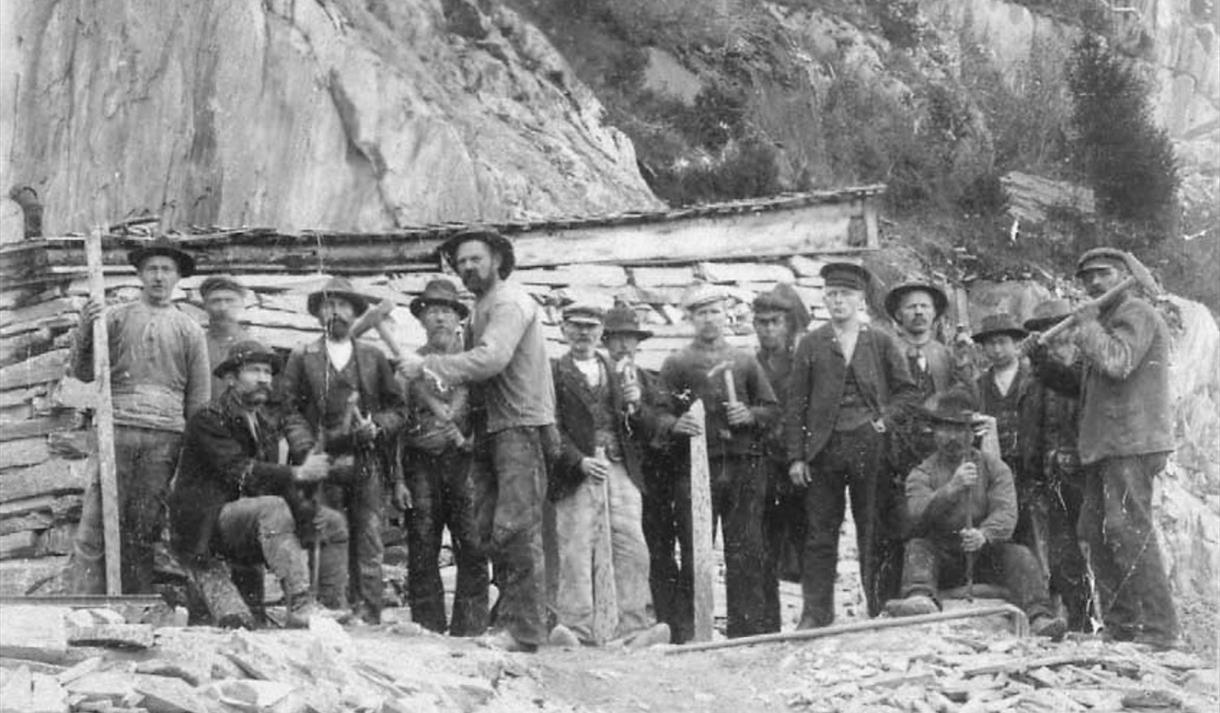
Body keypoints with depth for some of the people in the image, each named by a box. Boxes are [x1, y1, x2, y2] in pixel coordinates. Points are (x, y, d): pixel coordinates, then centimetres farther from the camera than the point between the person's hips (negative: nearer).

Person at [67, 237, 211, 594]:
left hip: (165, 435, 1)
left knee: (144, 530, -1)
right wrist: (85, 332, -10)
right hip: (116, 430, -1)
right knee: (95, 529, -9)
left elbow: (199, 397, 13)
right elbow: (83, 373, 8)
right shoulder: (115, 318, 12)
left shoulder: (189, 330, 14)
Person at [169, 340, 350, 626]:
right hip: (210, 522, -9)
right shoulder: (208, 420, -10)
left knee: (333, 522, 2)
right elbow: (240, 472, -22)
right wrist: (296, 474, -26)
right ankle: (299, 605, -44)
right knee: (272, 507, -35)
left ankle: (333, 607, -4)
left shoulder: (267, 420, 15)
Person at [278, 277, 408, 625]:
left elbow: (398, 407, 15)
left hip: (367, 464, 1)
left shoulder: (373, 357, 15)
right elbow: (288, 407, 6)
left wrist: (377, 428, -4)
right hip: (322, 465, -1)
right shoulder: (302, 357, 11)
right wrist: (308, 448, -6)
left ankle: (368, 617, -6)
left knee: (368, 547, -6)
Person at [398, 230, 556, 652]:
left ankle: (523, 629, -13)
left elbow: (490, 359, -24)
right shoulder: (484, 307, 21)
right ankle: (507, 618, 15)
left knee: (516, 529, -13)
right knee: (491, 528, 9)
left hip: (522, 427, -10)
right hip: (496, 429, 10)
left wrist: (429, 366, -21)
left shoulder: (510, 303, -10)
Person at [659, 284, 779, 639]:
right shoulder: (676, 364, 7)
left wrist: (750, 415, -5)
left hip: (744, 466, 3)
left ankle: (749, 627, 5)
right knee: (694, 553, -5)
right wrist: (676, 426, -20)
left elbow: (772, 408, 16)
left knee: (747, 553, 0)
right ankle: (688, 632, -4)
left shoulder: (744, 360, 16)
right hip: (695, 466, -2)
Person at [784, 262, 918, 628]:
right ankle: (816, 615, 3)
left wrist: (886, 419, -3)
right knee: (821, 535, 0)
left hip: (869, 446, 0)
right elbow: (795, 404, 5)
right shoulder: (811, 344, 7)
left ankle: (881, 611, 9)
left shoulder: (881, 343, 8)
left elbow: (907, 390, 13)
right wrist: (795, 457, -1)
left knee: (875, 534, 2)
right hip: (824, 447, 0)